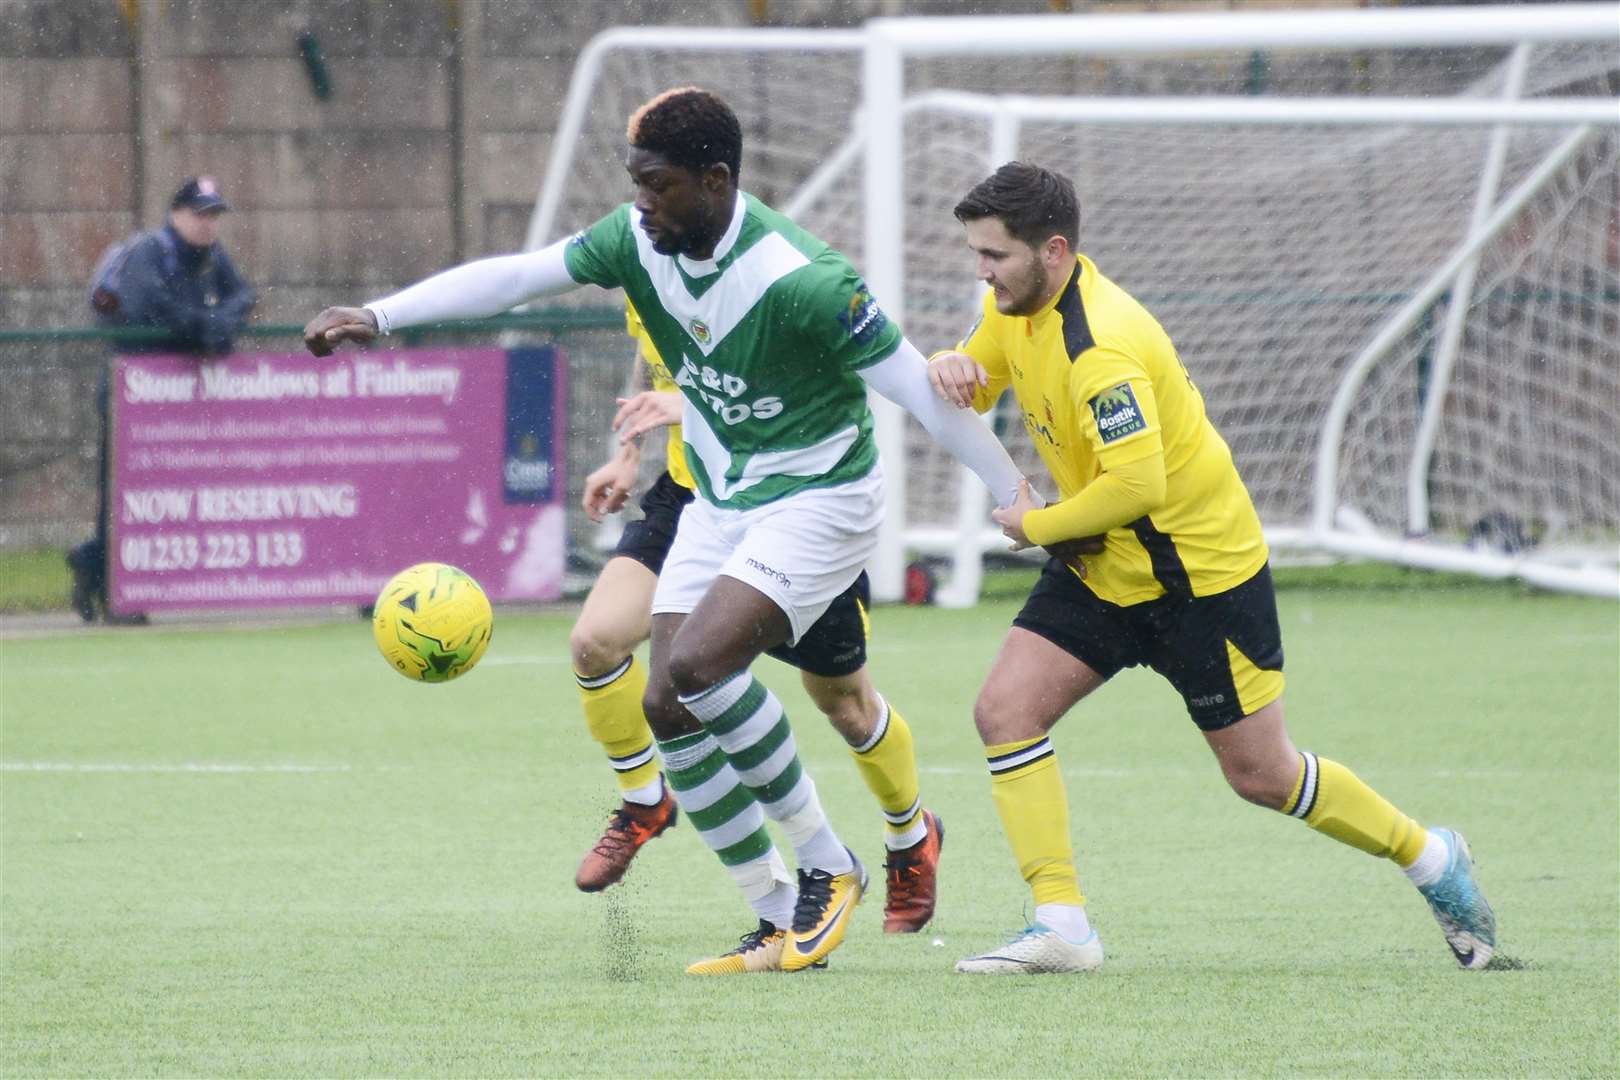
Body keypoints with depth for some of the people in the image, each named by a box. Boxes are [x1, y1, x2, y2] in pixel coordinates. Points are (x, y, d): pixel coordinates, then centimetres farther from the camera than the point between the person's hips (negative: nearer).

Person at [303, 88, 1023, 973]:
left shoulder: (800, 281, -26)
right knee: (668, 705, -3)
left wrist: (1021, 502, -15)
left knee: (697, 664, -26)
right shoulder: (641, 241, -6)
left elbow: (919, 388, -21)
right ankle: (781, 923, 9)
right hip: (717, 501, 8)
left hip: (817, 500, -8)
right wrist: (379, 316, -14)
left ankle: (826, 866, -9)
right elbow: (514, 276, -5)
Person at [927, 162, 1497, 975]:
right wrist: (947, 369, -12)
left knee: (1261, 774, 3)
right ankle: (1061, 927, -9)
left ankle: (1429, 859, 26)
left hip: (1201, 567, -8)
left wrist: (1035, 526, -20)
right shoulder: (1016, 302, -2)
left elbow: (1136, 484, -35)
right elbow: (972, 383, 13)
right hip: (1103, 570, 8)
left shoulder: (1100, 350, -30)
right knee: (1004, 710, -10)